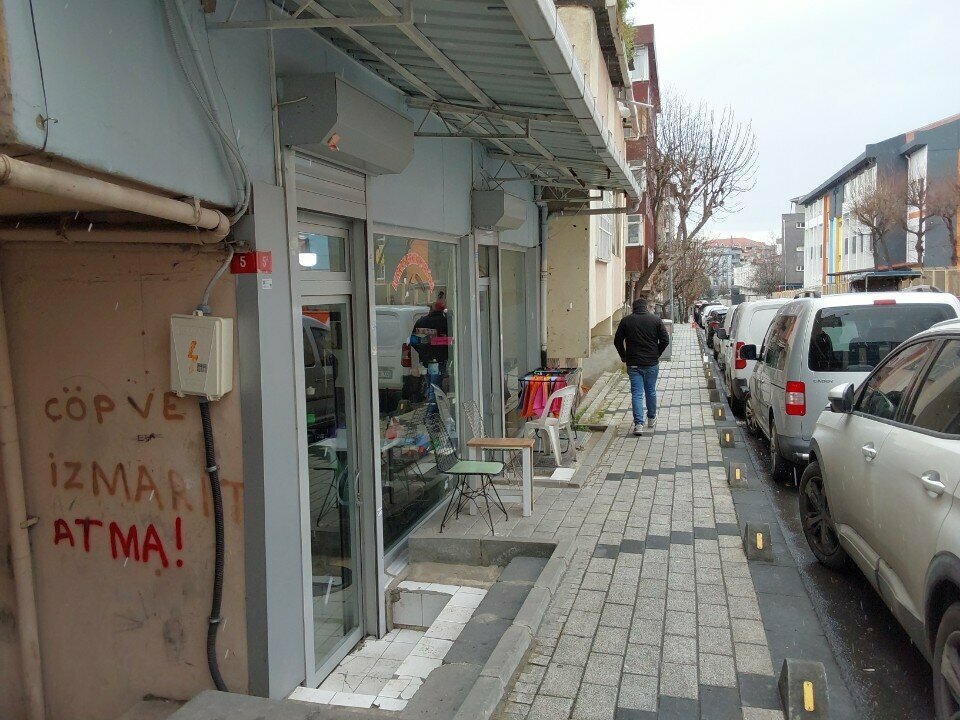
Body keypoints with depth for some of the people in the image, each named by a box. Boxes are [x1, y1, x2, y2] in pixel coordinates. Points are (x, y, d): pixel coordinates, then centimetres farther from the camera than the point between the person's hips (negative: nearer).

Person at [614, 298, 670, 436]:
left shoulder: (626, 321, -1)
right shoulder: (656, 320, -1)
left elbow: (617, 341, 1)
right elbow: (665, 340, -3)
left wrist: (624, 357, 13)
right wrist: (657, 355, 10)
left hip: (633, 364, -1)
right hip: (652, 363, 1)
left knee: (637, 394, 0)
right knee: (651, 391, 17)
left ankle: (638, 424, -8)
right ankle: (651, 419, 32)